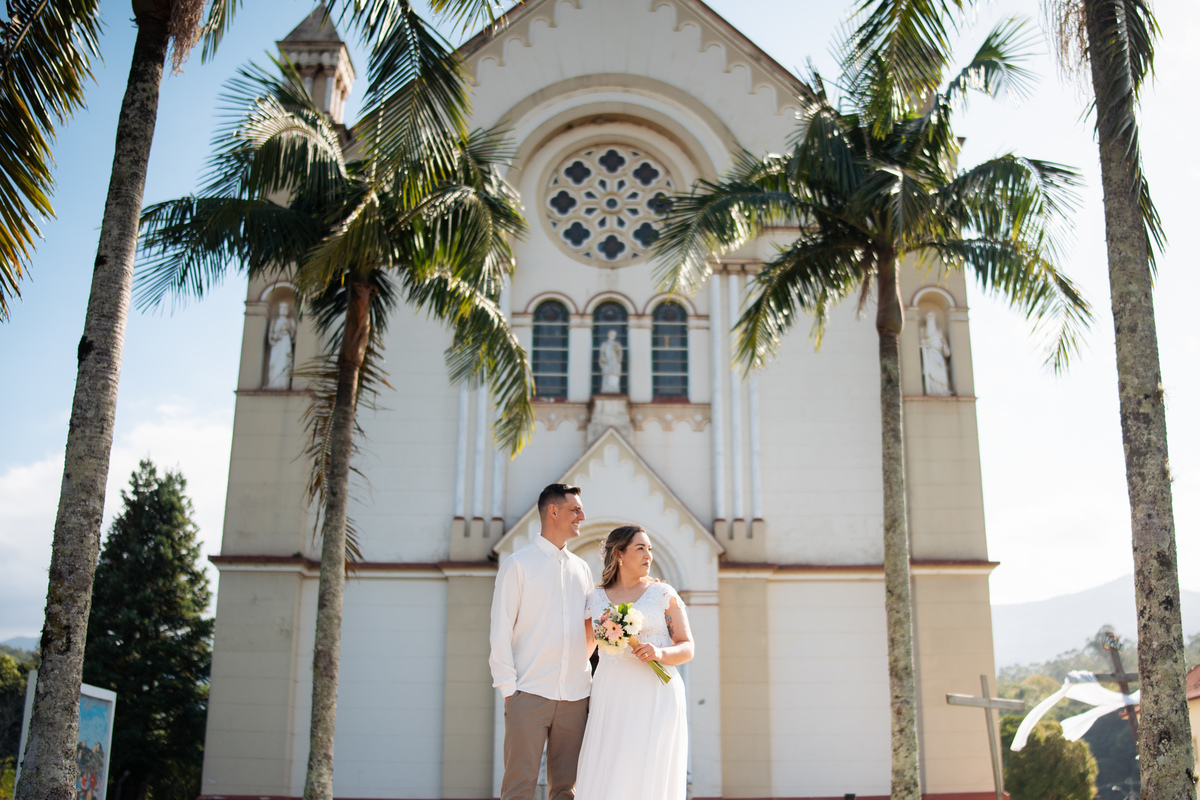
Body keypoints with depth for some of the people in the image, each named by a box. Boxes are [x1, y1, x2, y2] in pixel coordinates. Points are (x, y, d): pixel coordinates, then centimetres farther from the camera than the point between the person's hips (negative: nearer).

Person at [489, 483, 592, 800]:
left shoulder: (581, 568, 16)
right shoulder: (518, 564, 1)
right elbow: (501, 630, -2)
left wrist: (590, 685, 8)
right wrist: (508, 688, -9)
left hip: (575, 696, 5)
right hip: (530, 694, -4)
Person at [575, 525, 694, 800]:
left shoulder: (664, 594, 3)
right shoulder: (597, 598, 9)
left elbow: (687, 648, 1)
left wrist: (660, 653, -18)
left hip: (655, 697, -2)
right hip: (612, 701, 2)